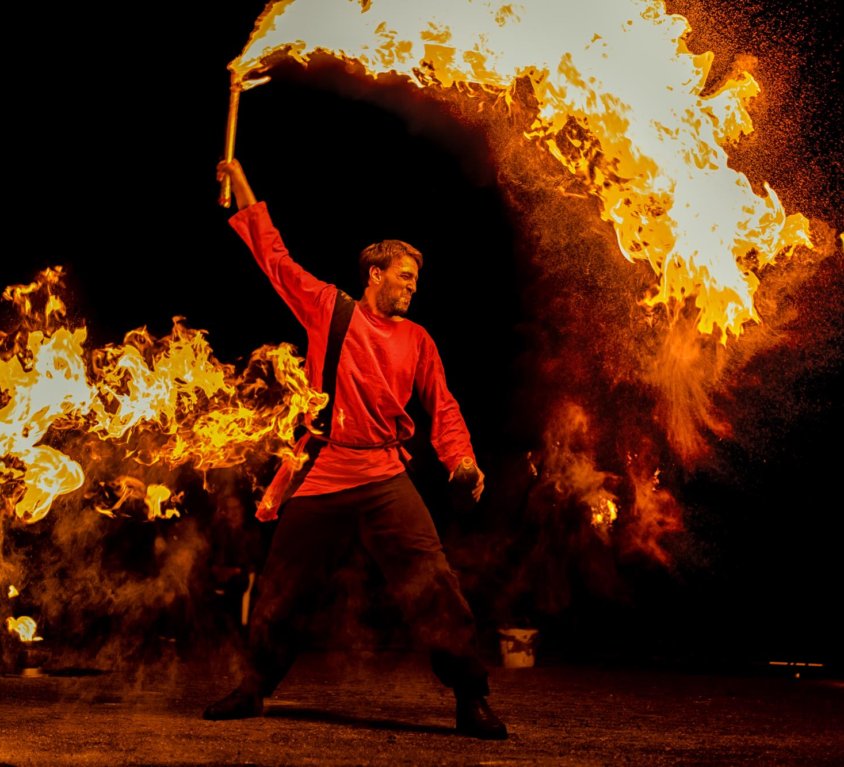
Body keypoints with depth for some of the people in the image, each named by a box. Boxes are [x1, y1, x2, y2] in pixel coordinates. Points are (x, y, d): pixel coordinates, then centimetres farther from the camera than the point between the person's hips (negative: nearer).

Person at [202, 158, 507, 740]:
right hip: (320, 473, 0)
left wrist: (462, 456, -8)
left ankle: (472, 700, -3)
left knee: (432, 583, -12)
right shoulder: (328, 309, 7)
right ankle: (253, 689, 31)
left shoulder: (416, 339, 11)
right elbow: (274, 255, 11)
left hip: (384, 478, 0)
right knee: (283, 589, 10)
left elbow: (442, 405, 10)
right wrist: (241, 184, 11)